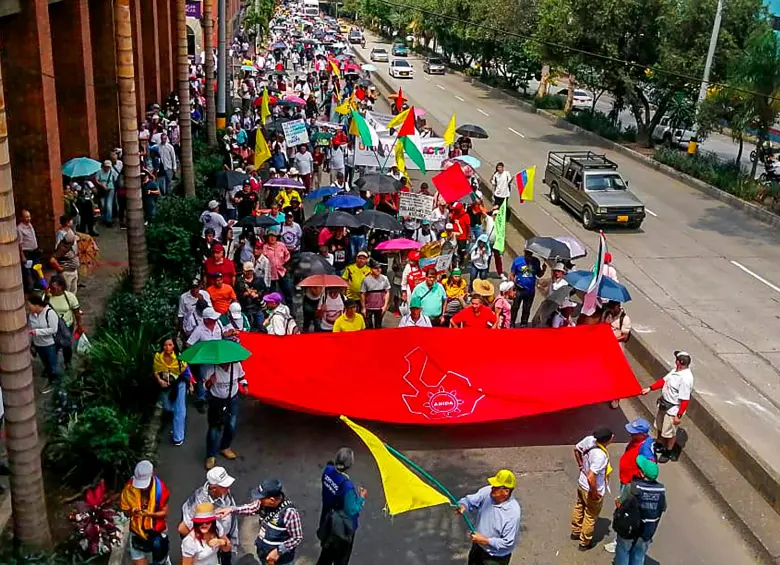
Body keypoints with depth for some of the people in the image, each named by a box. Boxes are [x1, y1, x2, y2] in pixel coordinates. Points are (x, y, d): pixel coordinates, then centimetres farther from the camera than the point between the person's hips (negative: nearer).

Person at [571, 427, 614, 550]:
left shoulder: (589, 439, -16)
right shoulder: (600, 456, -39)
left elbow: (576, 449, 4)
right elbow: (591, 477, -39)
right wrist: (594, 493, -22)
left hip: (581, 484, 7)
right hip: (592, 490, -7)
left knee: (579, 508, 30)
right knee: (590, 517, 17)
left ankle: (575, 532, 53)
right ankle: (584, 543, 38)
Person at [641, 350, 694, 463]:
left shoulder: (686, 379, -32)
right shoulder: (676, 370, -4)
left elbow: (685, 400, -28)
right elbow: (663, 381, 9)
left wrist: (679, 415, -25)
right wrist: (650, 388, 4)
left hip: (673, 409, -9)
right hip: (663, 404, 9)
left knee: (669, 432, 11)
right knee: (659, 426, 27)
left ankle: (668, 452, 34)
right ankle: (660, 445, 49)